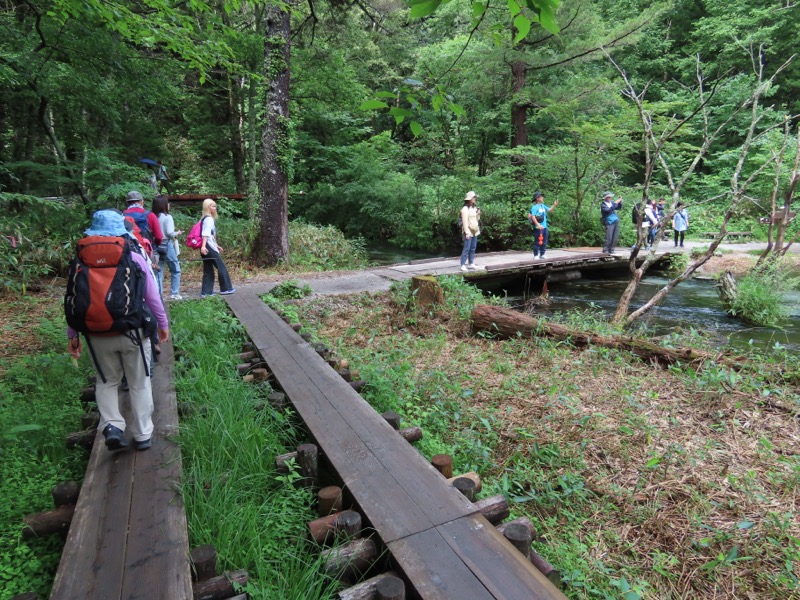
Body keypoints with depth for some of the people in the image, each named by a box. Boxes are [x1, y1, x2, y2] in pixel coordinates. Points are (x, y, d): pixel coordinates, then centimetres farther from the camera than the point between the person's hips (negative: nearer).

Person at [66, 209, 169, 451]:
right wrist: (163, 323, 8)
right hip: (133, 332, -1)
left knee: (107, 382, 22)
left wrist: (72, 335, 10)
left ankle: (111, 425, 3)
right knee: (139, 384, 13)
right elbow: (152, 296, -4)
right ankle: (143, 435, 20)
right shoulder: (134, 259, -7)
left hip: (99, 334, 2)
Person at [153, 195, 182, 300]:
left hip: (156, 246, 5)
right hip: (167, 245, -5)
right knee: (175, 270, 7)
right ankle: (174, 293, 5)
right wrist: (177, 234, 4)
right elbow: (169, 232, -15)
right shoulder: (167, 217, -9)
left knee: (158, 271, 9)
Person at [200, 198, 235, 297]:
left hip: (207, 247, 9)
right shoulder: (209, 219, -10)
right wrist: (203, 246, -33)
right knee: (221, 267, 1)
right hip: (209, 247, -9)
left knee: (208, 270, 9)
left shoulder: (206, 219, 18)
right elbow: (206, 233, -23)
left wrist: (216, 246, 32)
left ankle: (205, 291, 8)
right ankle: (225, 288, 8)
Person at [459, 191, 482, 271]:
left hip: (474, 231, 8)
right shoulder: (465, 209, -10)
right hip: (468, 232, -8)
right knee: (466, 248, -9)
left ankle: (471, 264, 18)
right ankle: (463, 265, -7)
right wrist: (467, 232, -20)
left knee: (473, 248, 11)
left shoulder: (474, 208, 15)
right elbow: (465, 221, -16)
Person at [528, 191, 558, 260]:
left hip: (544, 227, 8)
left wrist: (554, 205, 8)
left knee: (544, 242, 13)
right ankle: (536, 255, 5)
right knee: (537, 242, -3)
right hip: (538, 228, -8)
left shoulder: (543, 206, 12)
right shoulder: (534, 207, -11)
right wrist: (538, 225, -23)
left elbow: (549, 210, 25)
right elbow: (533, 217, -17)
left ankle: (542, 254, 22)